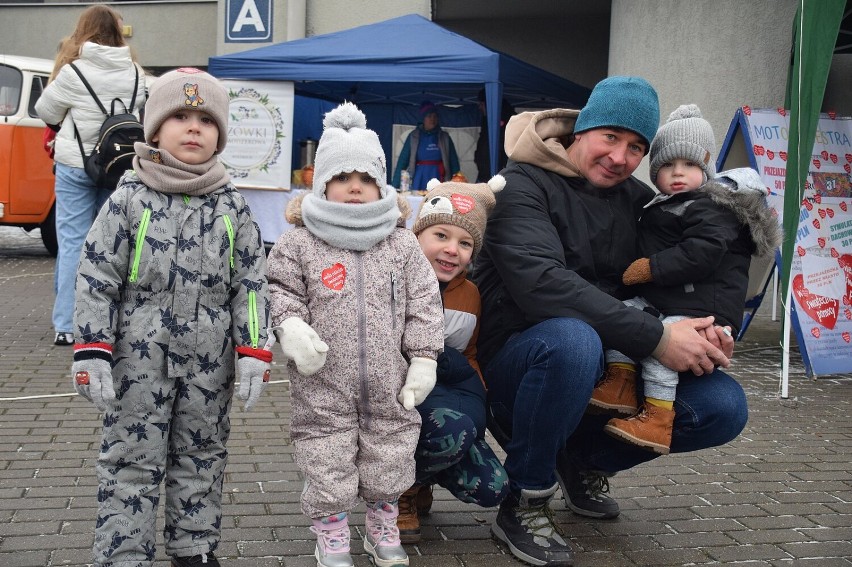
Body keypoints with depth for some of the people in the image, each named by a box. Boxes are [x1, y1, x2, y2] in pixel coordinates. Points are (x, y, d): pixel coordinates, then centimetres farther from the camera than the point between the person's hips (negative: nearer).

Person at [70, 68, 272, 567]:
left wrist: (253, 354, -5)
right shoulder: (129, 198, -5)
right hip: (140, 357, -2)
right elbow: (97, 278, -5)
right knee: (132, 457, 4)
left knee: (203, 454, 14)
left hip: (209, 360, 3)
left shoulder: (232, 205, 1)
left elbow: (250, 283, 2)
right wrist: (91, 354, -10)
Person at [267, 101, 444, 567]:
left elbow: (422, 303, 3)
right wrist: (291, 327, -18)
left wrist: (423, 358, -1)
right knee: (327, 468, 7)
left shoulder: (401, 242, 2)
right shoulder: (299, 242, -4)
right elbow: (279, 289, 1)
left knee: (389, 463, 15)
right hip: (324, 388, -2)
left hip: (388, 387, 2)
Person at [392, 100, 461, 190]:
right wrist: (394, 186, -5)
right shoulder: (414, 136, 6)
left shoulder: (444, 137, 9)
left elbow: (453, 163, 8)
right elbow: (402, 161, 3)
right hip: (419, 180, -1)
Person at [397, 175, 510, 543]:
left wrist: (475, 399, -1)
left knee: (491, 489, -10)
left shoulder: (469, 295, 5)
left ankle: (422, 473, 19)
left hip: (449, 397, 6)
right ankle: (402, 489, -6)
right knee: (454, 428, -36)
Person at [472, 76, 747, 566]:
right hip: (519, 358, -6)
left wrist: (702, 330, -15)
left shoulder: (637, 200, 10)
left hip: (607, 366, 6)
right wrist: (656, 337, -30)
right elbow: (542, 284, -27)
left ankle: (586, 460, 12)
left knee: (723, 406, -12)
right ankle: (524, 501, -15)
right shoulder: (524, 185, -11)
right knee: (572, 338, -39)